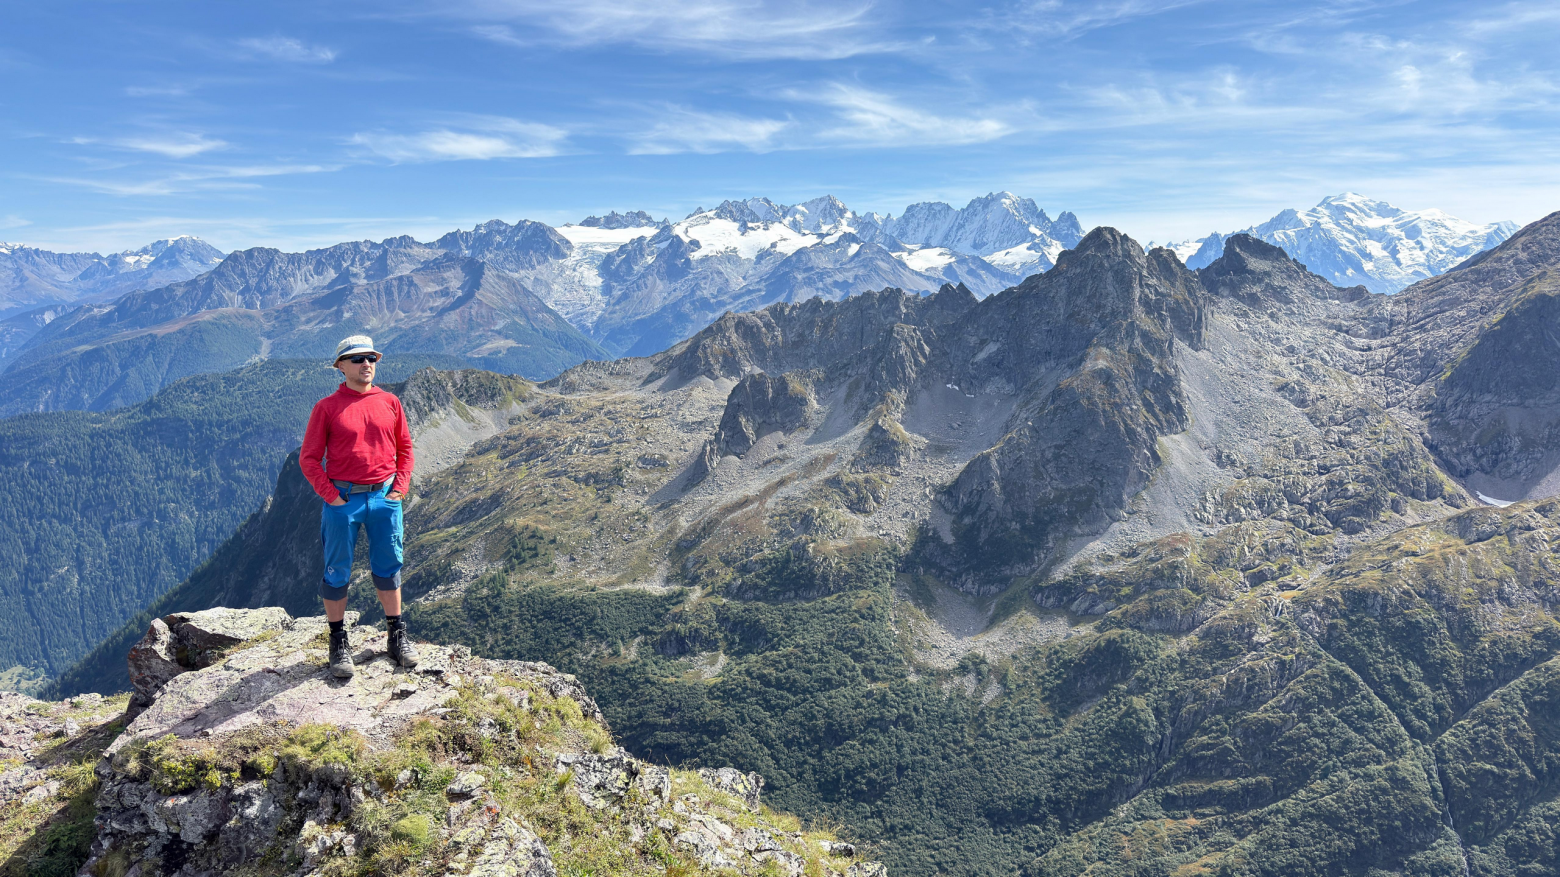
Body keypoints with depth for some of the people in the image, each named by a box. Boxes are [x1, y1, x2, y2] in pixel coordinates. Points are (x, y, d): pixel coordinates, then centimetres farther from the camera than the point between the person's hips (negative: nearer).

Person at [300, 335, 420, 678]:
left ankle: (397, 636, 24)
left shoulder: (390, 403, 6)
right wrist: (330, 495, -8)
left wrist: (400, 487, 2)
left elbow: (404, 448, 13)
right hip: (343, 499, -2)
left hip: (385, 497, 2)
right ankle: (338, 642, 19)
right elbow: (309, 458, -1)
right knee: (337, 571, 6)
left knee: (388, 567, 11)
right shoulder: (326, 407, -2)